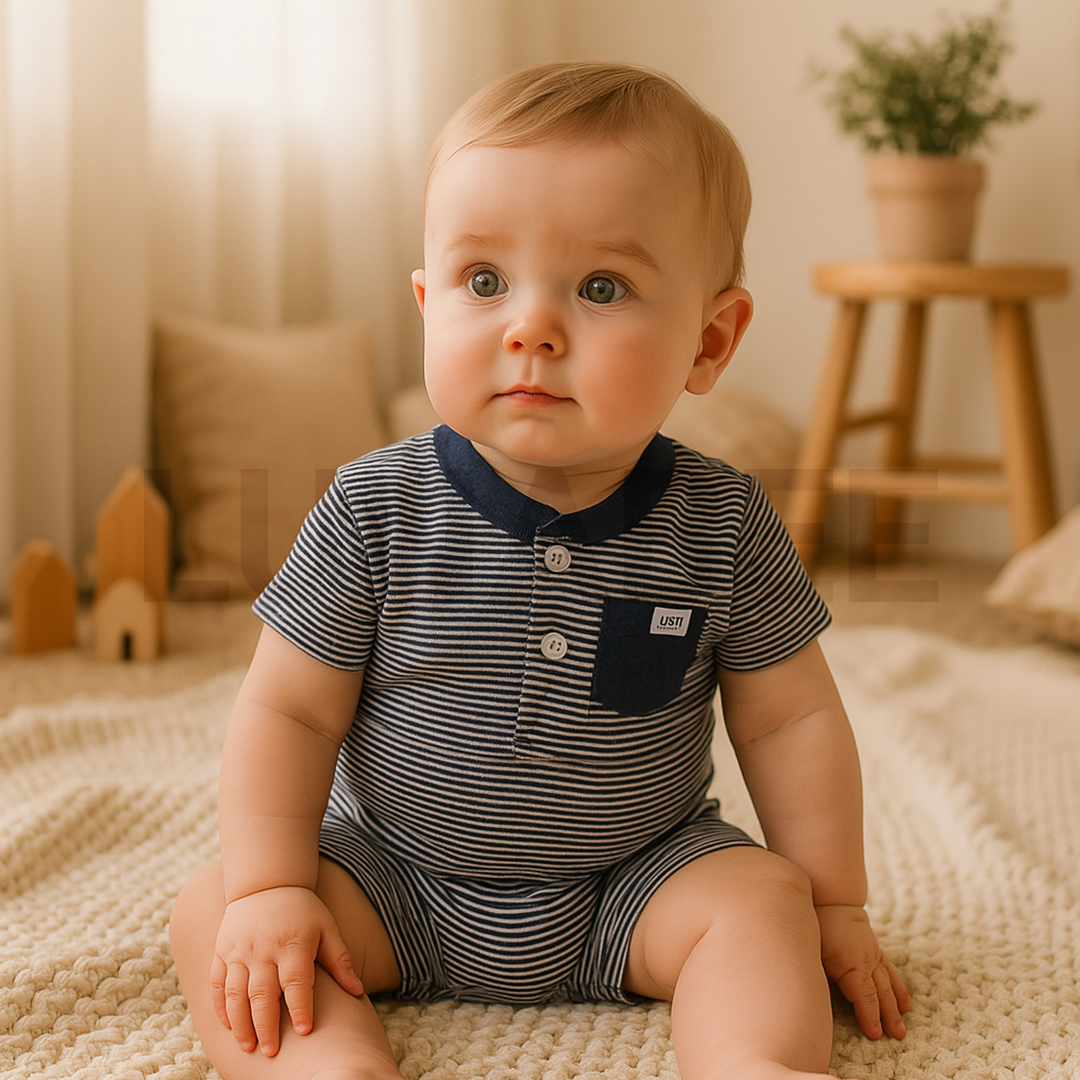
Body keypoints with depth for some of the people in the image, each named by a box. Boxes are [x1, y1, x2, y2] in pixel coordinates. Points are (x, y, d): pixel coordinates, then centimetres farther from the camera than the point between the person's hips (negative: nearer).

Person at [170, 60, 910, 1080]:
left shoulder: (722, 527, -13)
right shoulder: (374, 512, -15)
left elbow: (790, 721, -2)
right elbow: (287, 709, -8)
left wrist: (834, 903, 1)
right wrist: (272, 888, -16)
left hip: (640, 877, 0)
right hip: (393, 875, 1)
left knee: (761, 899, -23)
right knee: (211, 914, -16)